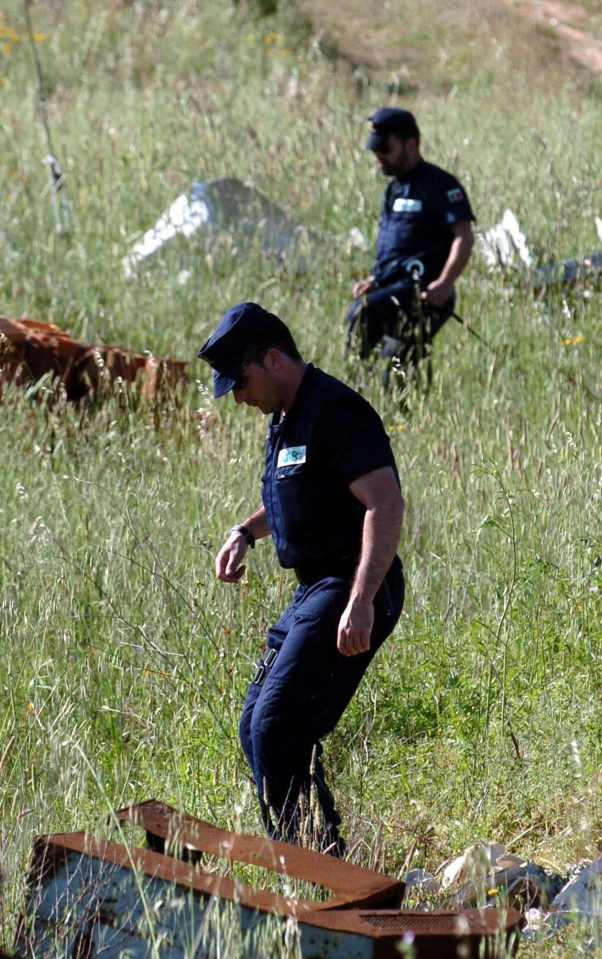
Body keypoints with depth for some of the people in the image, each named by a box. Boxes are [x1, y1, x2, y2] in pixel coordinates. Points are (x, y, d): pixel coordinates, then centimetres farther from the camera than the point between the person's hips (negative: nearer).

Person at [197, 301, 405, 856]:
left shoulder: (335, 413, -16)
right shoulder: (287, 418, 15)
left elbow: (387, 505, -25)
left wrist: (361, 602, -31)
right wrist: (247, 532, 17)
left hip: (351, 593, -11)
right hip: (314, 590, 11)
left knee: (277, 728, -17)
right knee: (258, 728, 11)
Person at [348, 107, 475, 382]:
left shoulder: (439, 184, -4)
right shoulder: (395, 188, 24)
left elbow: (464, 237, -14)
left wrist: (445, 283, -26)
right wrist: (374, 280, 17)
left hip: (421, 292, -9)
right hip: (394, 287, 9)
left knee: (363, 311, -31)